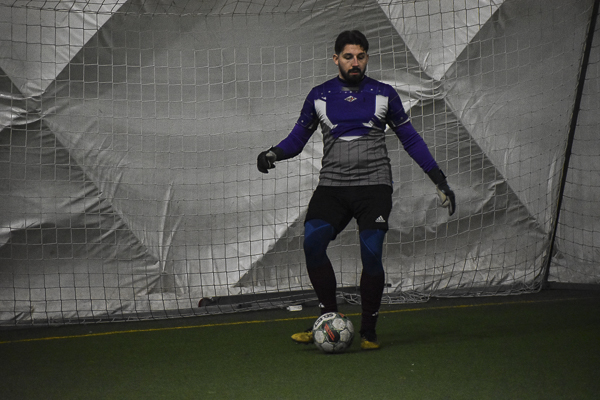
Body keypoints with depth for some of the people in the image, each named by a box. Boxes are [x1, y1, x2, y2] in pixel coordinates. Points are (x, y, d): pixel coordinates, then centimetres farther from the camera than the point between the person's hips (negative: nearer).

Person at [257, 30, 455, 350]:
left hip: (374, 184, -1)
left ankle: (368, 331, 0)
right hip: (331, 187, 1)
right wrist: (274, 154, -9)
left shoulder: (384, 94, 8)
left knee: (371, 254, -16)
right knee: (312, 243, -21)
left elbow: (410, 138, 12)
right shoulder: (319, 96, 10)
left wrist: (439, 180, 9)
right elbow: (298, 137, 13)